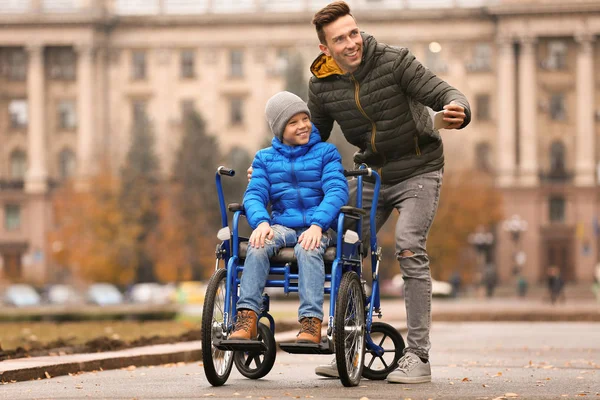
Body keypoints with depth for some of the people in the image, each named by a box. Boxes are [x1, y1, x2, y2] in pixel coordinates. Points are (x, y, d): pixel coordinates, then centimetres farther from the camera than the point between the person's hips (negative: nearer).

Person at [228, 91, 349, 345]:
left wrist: (317, 225, -22)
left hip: (317, 228, -2)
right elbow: (254, 194, 4)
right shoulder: (265, 158, 16)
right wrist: (261, 222, -19)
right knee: (258, 245, -32)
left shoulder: (325, 152, 9)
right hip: (281, 226, 2)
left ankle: (311, 324, -47)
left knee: (307, 249, -37)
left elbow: (337, 190, -5)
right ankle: (247, 320, -39)